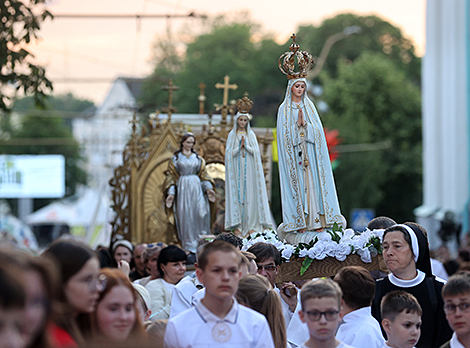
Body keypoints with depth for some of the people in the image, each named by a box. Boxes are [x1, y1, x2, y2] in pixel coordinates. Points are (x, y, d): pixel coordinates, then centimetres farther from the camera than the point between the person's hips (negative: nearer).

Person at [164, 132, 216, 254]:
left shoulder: (198, 158, 16)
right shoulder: (175, 158, 10)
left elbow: (204, 175, 14)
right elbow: (171, 176, 6)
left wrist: (208, 188, -3)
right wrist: (171, 193, -5)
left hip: (197, 189, 2)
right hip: (182, 189, -1)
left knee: (201, 212, -13)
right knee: (185, 216, -7)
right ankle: (189, 245, -3)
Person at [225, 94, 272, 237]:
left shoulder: (251, 134, 9)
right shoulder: (232, 135, 6)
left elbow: (256, 151, 2)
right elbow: (229, 152, -1)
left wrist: (246, 145, -11)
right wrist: (240, 146, -12)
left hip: (249, 169, 1)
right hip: (236, 169, -1)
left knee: (250, 195, -4)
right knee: (237, 194, -5)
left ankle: (250, 225, -3)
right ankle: (237, 226, -5)